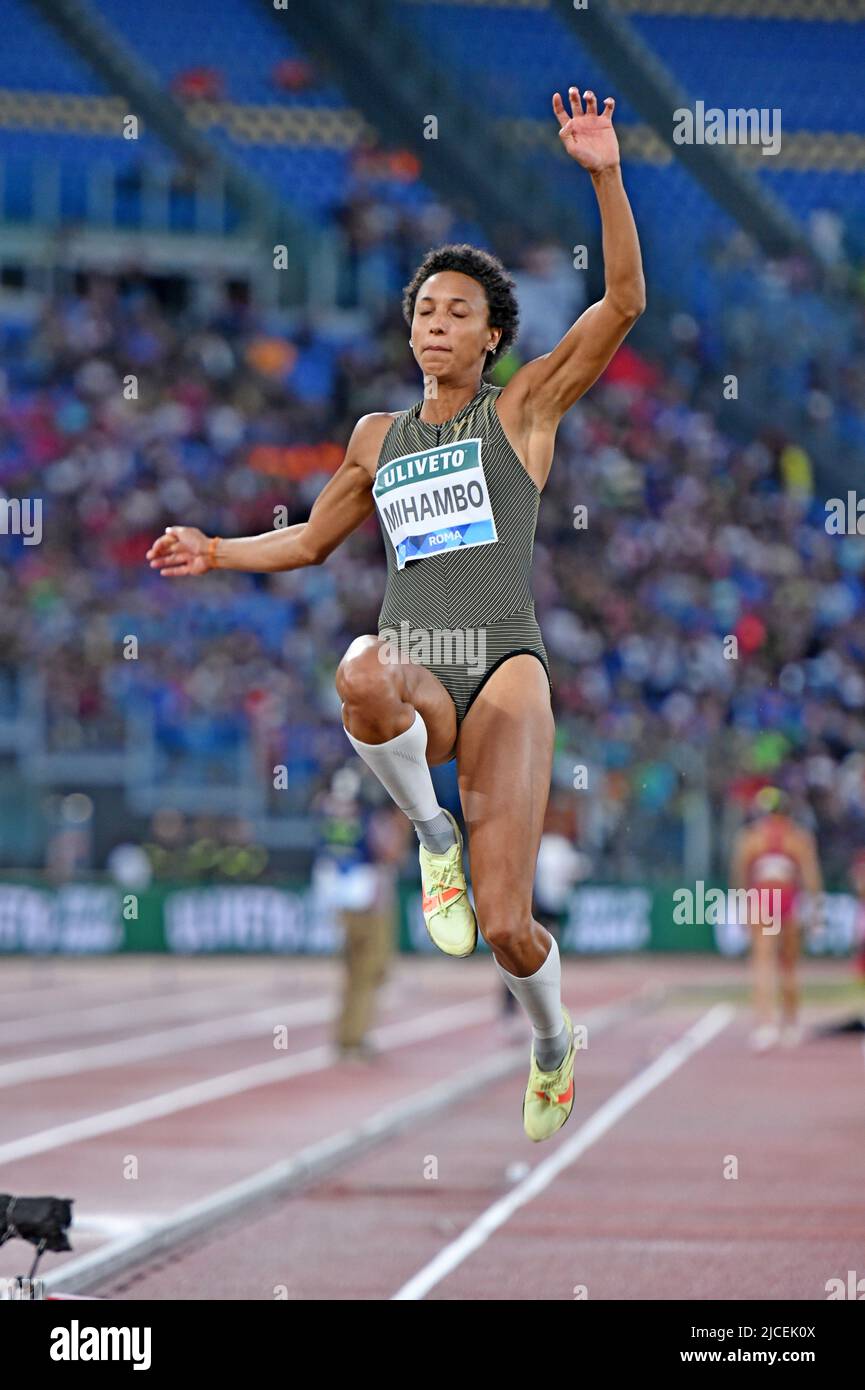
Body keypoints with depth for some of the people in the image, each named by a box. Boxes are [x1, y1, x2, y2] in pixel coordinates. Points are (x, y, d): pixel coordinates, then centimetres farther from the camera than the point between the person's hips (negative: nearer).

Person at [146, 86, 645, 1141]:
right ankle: (432, 836, -14)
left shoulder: (523, 408, 9)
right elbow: (312, 540, 35)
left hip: (503, 669, -2)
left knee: (505, 926, -11)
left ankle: (552, 1043, 24)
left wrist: (604, 176, -13)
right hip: (415, 675, 2)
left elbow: (623, 300, -2)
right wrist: (215, 552, 20)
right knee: (362, 676, -40)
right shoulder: (380, 437, 20)